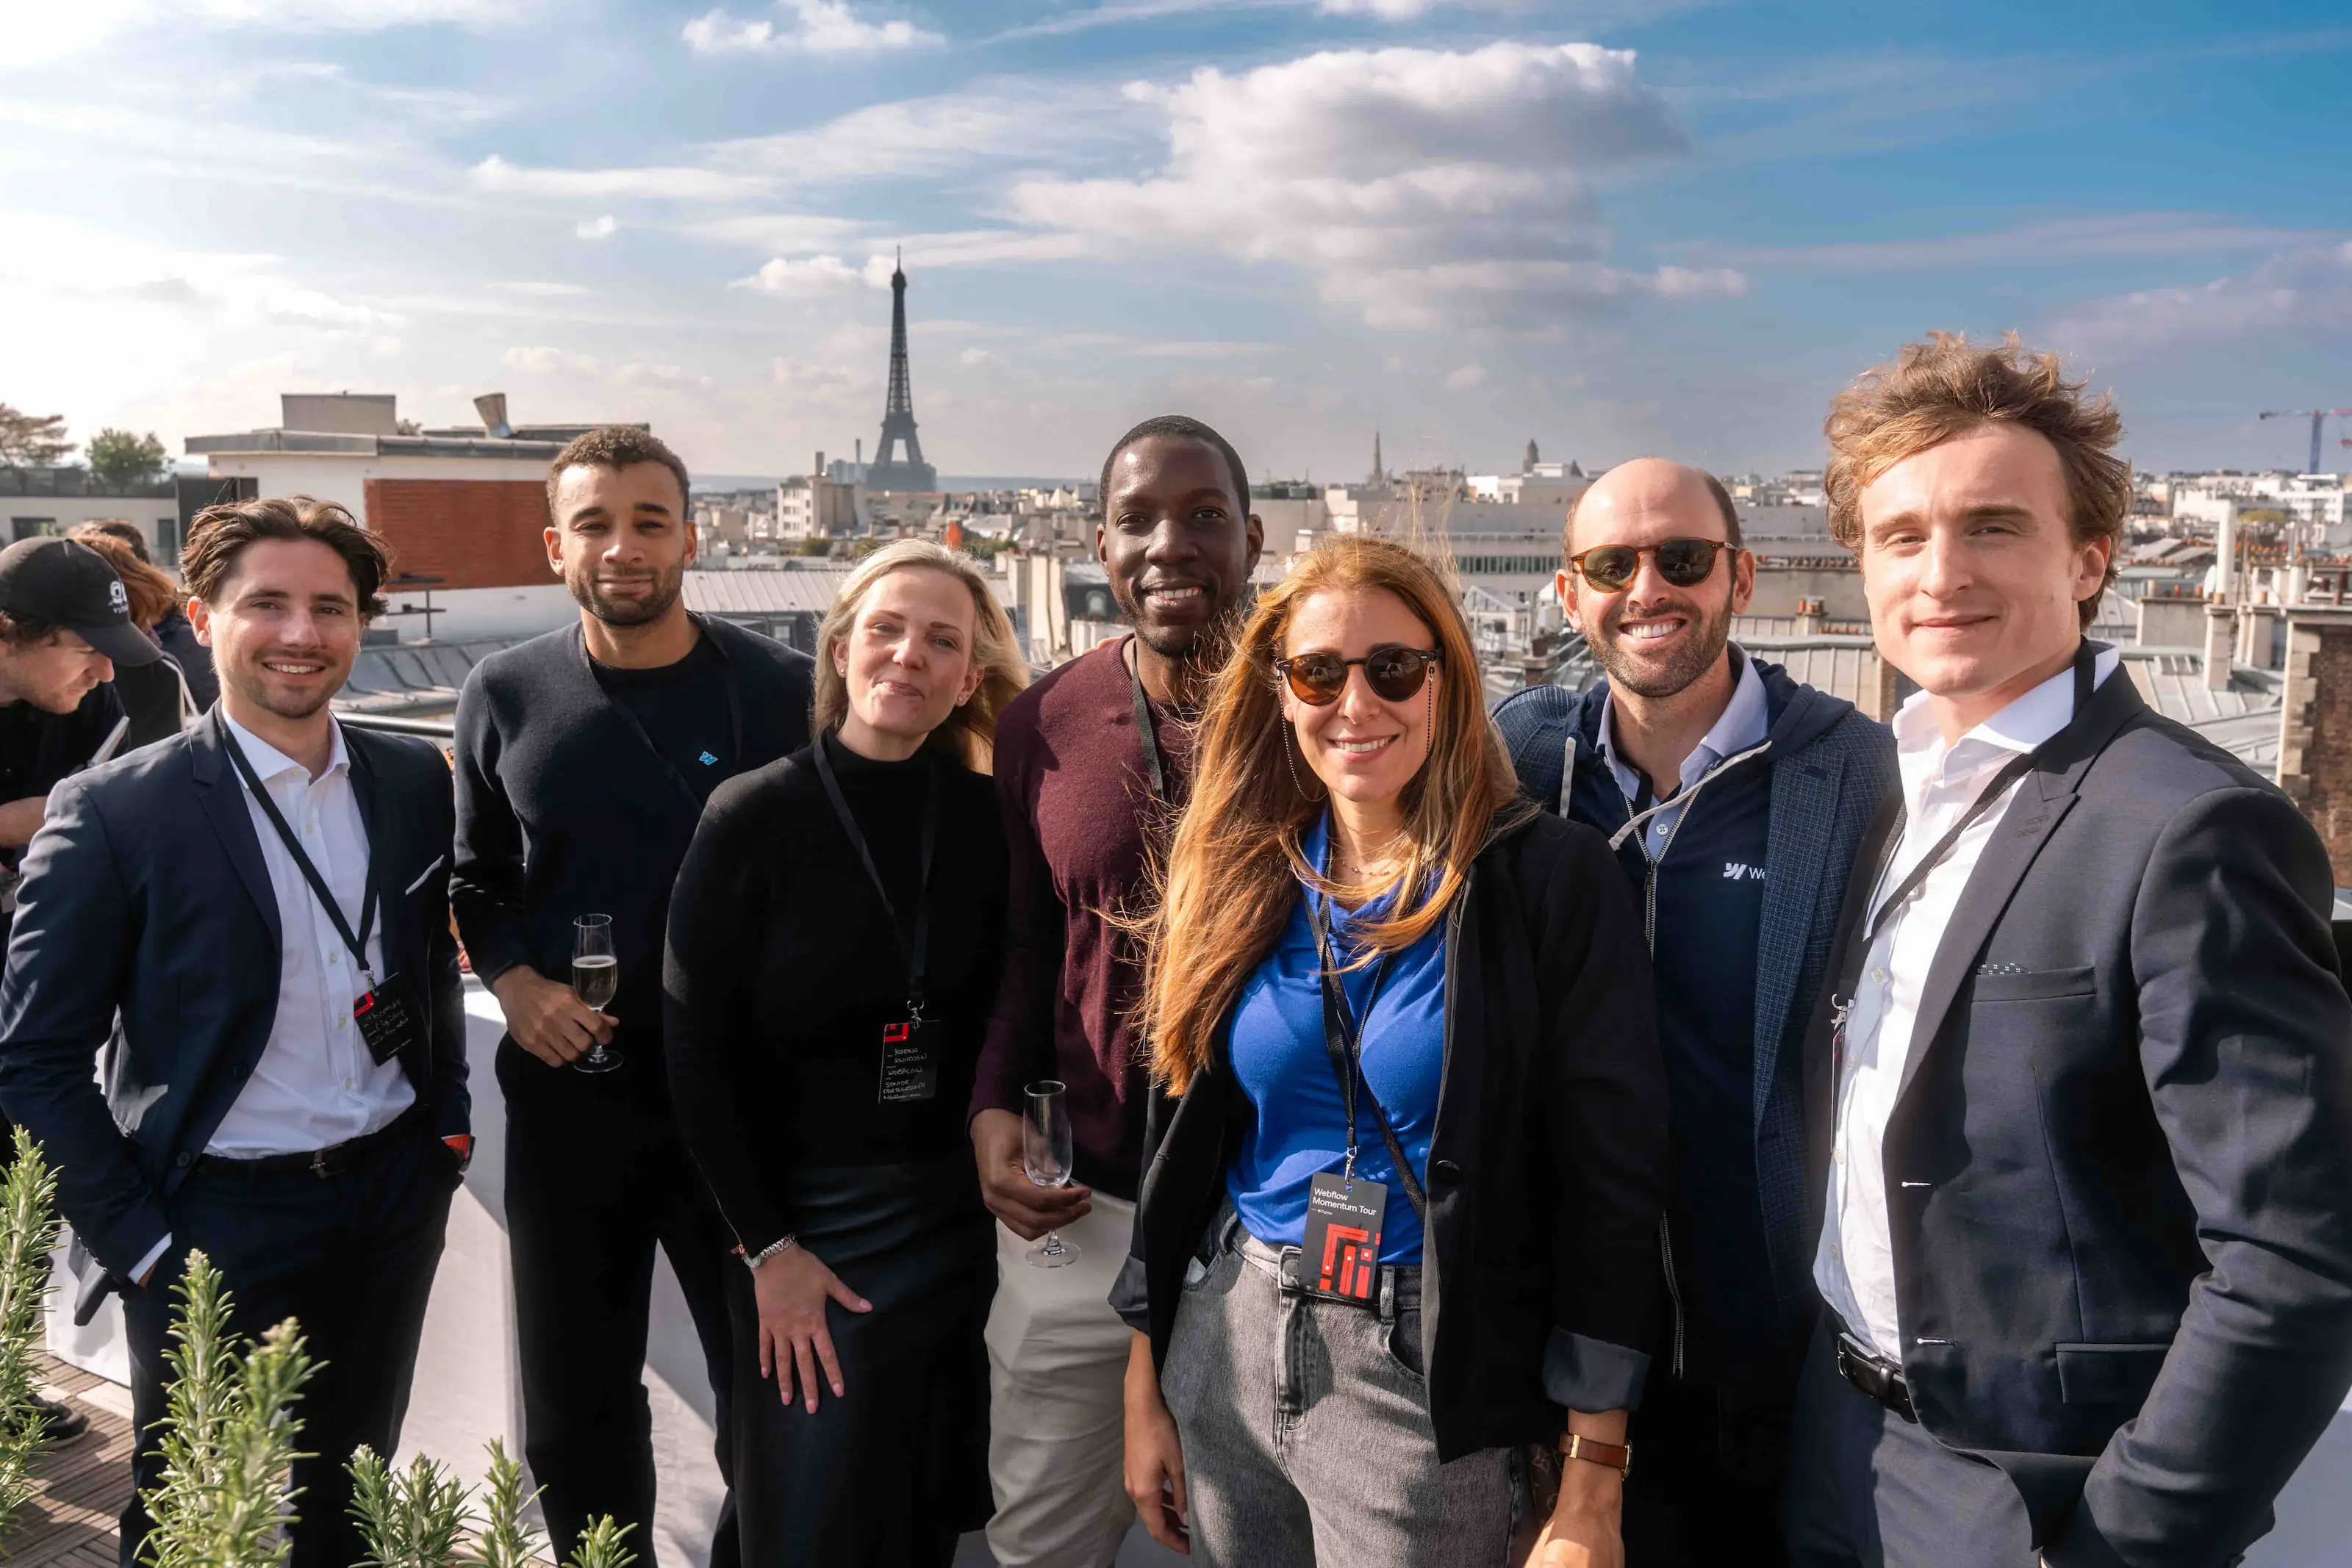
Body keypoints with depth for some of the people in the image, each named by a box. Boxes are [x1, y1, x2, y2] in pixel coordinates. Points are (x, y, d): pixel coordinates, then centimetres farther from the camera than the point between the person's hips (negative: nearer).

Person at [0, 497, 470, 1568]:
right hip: (219, 1219, -3)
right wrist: (138, 1247, -11)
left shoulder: (415, 782, 1)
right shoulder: (113, 813, -13)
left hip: (396, 1197, 4)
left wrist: (449, 1120, 8)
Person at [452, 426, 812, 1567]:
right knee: (576, 1409, 17)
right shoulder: (506, 694, 1)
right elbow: (476, 879, 12)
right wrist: (512, 981, -6)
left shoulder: (781, 692, -6)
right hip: (569, 1095, 2)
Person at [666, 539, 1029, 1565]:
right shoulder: (755, 818, -11)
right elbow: (695, 1058, -9)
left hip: (962, 1222, 3)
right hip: (808, 1226, -2)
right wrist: (768, 1248, -10)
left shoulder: (990, 817, -3)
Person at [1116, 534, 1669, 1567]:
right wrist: (1146, 1389, 9)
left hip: (1432, 1391, -4)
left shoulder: (1550, 880, -11)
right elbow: (1179, 1150, 8)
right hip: (1225, 1353, 5)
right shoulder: (1237, 881, 2)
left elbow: (1611, 1178, -11)